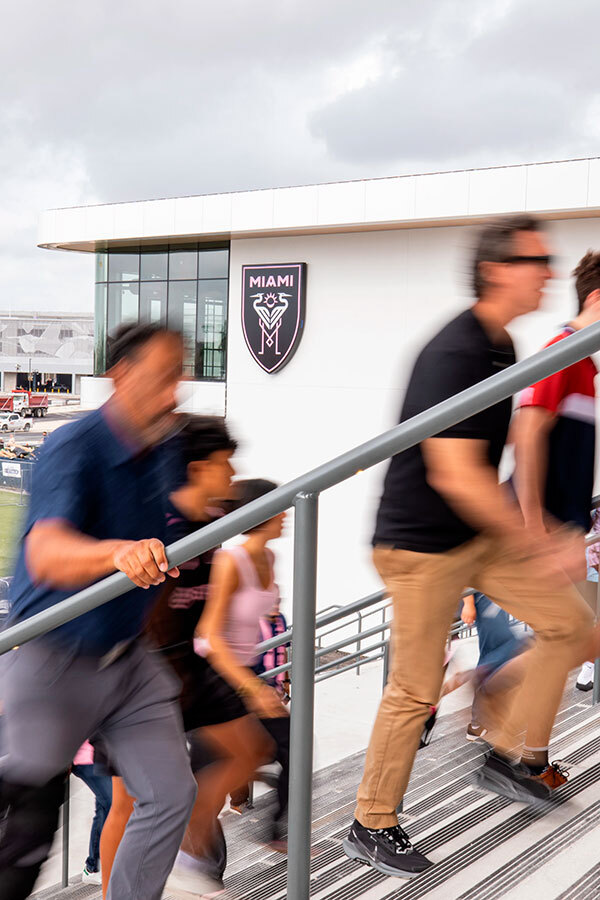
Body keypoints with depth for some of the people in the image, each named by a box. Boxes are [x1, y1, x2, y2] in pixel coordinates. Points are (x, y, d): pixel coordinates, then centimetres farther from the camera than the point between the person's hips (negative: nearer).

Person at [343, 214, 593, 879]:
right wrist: (540, 546, -23)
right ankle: (371, 828, 18)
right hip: (422, 543, -9)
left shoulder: (502, 348, 8)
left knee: (570, 622, 7)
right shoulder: (454, 355, -23)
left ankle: (514, 756, 20)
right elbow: (454, 476, -27)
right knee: (415, 692, 0)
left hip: (479, 532, 9)